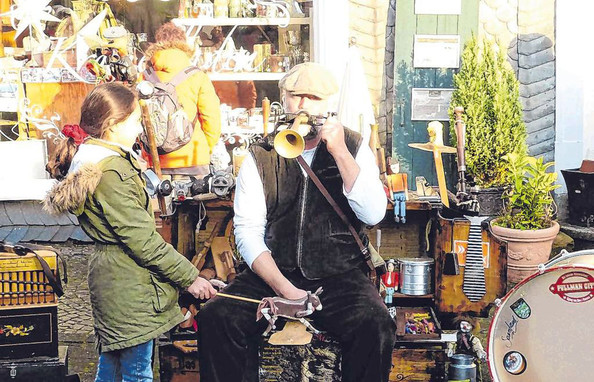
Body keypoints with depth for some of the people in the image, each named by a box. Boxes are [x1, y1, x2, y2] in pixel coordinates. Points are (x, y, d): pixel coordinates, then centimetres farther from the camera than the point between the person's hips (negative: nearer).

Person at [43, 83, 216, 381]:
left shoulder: (90, 161, 10)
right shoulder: (111, 172, -22)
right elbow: (142, 239, -22)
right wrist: (189, 277, -17)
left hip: (111, 277, 10)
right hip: (129, 286, -10)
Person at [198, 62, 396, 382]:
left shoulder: (353, 148, 8)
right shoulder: (261, 157, 7)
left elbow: (373, 214, -6)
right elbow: (248, 232, -2)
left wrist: (339, 152, -13)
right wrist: (284, 289, -16)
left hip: (339, 277, -1)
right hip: (272, 275, 1)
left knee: (376, 326, -31)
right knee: (214, 318, -25)